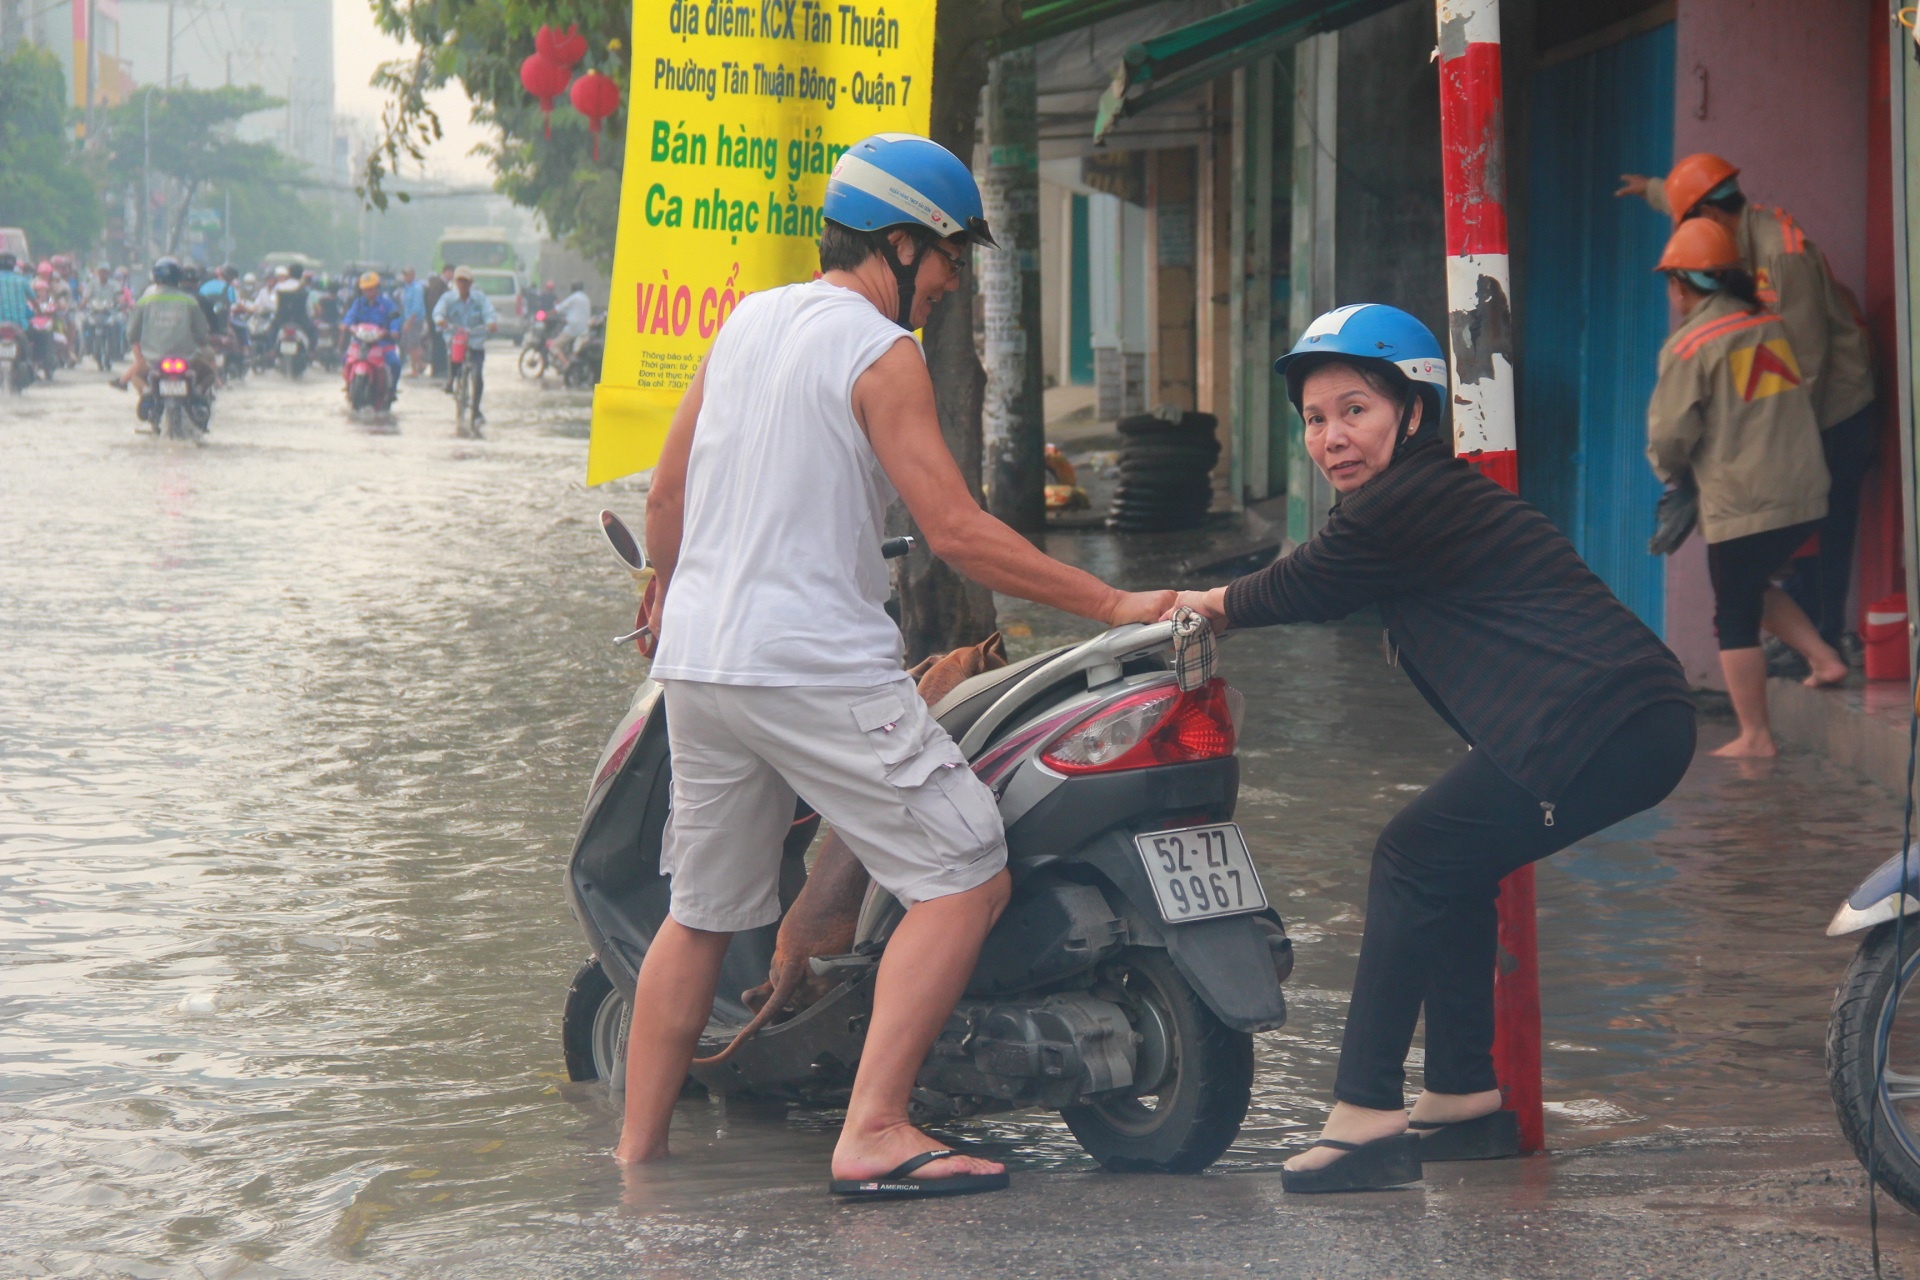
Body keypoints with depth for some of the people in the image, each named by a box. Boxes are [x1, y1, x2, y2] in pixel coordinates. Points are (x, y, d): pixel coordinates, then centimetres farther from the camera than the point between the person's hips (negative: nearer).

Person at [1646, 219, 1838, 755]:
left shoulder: (1690, 346, -9)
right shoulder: (1772, 325, 10)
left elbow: (1669, 434, -10)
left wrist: (1674, 473, 12)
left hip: (1739, 504, -7)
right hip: (1804, 493, 7)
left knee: (1736, 619, 3)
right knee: (1754, 588, 26)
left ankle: (1755, 736, 4)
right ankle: (1824, 657, 11)